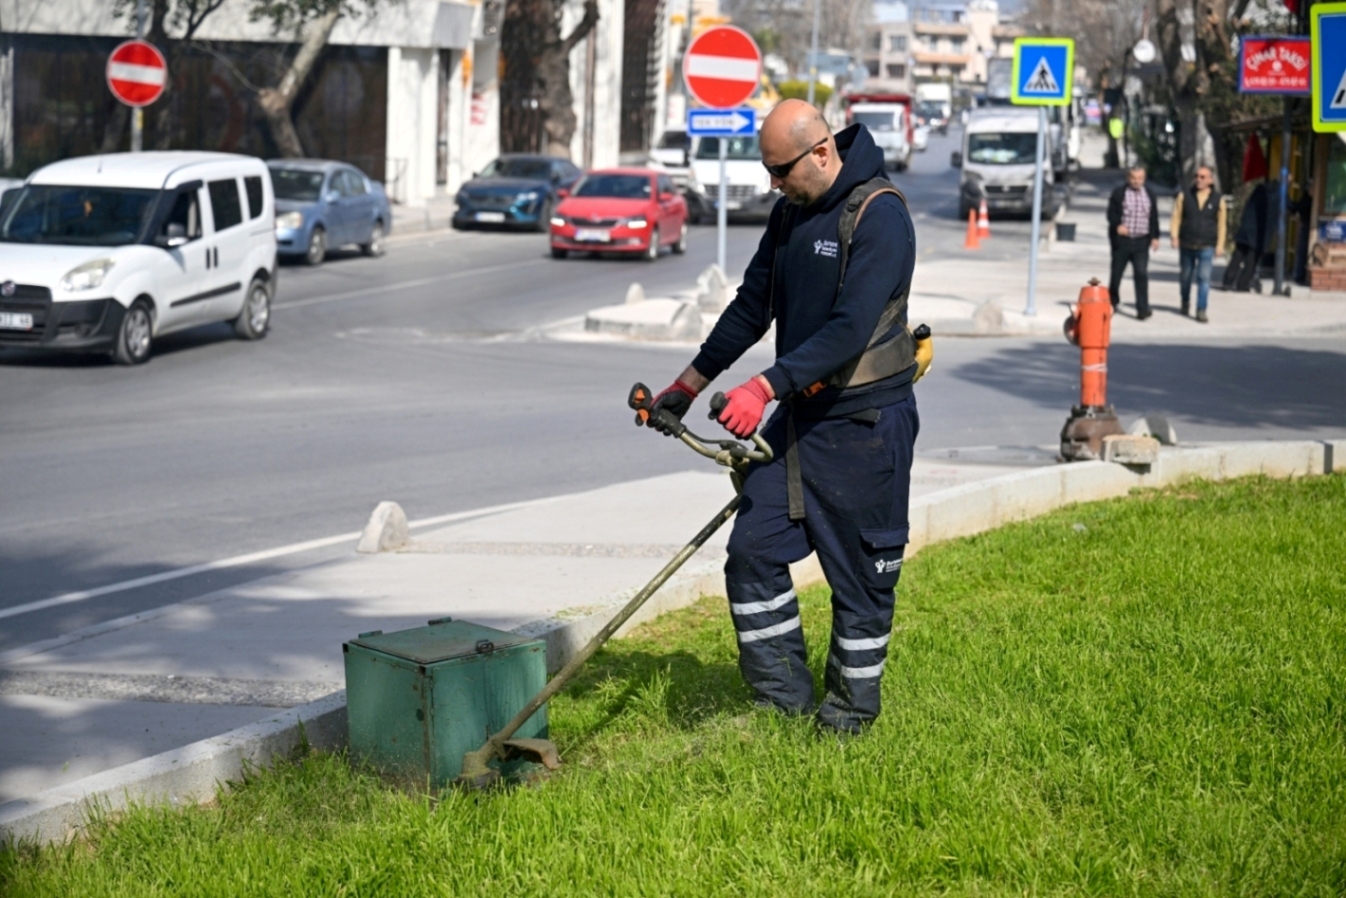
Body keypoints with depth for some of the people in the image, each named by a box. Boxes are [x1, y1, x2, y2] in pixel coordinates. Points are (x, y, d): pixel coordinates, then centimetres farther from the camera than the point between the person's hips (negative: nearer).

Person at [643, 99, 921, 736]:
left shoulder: (879, 216, -17)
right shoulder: (791, 212, 9)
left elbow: (849, 330, -26)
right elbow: (752, 307, 17)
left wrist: (765, 387, -32)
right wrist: (689, 384, 18)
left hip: (862, 426, -8)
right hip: (797, 416, 8)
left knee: (860, 573, 3)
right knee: (753, 550, 2)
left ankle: (852, 706, 18)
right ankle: (784, 695, 12)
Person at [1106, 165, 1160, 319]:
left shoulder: (1150, 195, 11)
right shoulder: (1118, 194, 1)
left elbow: (1154, 218, 14)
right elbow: (1111, 213, -3)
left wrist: (1155, 237, 7)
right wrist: (1117, 225, -22)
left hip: (1141, 241, 1)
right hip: (1122, 239, -1)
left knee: (1141, 274, -8)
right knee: (1116, 272, 9)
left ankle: (1143, 309, -9)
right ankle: (1112, 301, 30)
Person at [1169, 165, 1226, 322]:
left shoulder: (1218, 199, 2)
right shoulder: (1184, 196, 2)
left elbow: (1221, 224, 4)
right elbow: (1176, 217, 2)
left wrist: (1220, 245, 1)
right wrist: (1174, 236, -10)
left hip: (1206, 246, -1)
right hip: (1186, 245, 1)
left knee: (1204, 277, -9)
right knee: (1185, 276, 13)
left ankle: (1201, 310, -6)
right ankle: (1185, 302, 36)